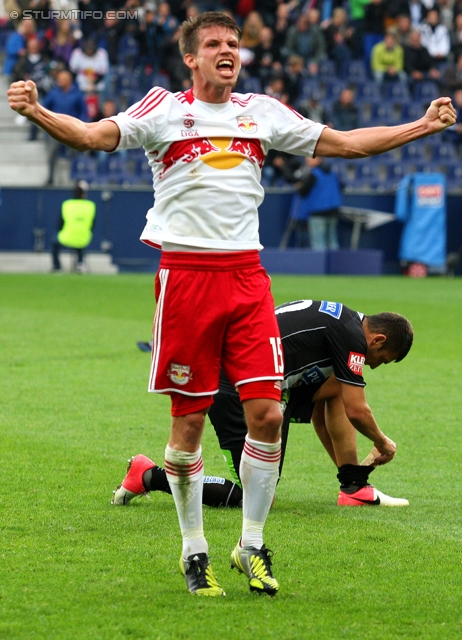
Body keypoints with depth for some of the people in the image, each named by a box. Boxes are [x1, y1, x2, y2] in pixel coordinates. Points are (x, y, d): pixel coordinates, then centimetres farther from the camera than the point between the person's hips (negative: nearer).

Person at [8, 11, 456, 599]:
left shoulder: (262, 112, 12)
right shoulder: (164, 109, 2)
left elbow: (345, 142, 19)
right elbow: (93, 135, -10)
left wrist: (422, 126, 15)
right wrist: (36, 113, -28)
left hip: (246, 275, 3)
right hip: (185, 273, -3)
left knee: (266, 412, -6)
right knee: (188, 420, 1)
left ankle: (252, 546, 9)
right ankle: (194, 551, 15)